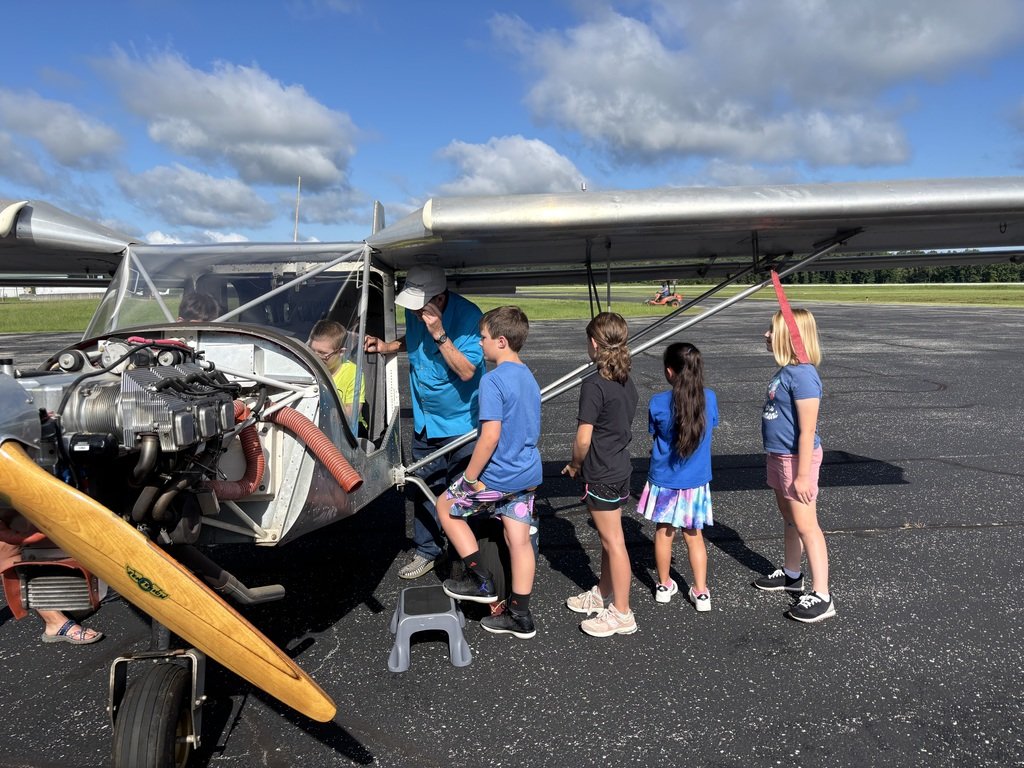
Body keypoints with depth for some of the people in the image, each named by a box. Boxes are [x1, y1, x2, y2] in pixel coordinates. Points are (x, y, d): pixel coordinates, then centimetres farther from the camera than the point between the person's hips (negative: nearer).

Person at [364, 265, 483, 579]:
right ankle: (426, 551, 30)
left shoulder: (468, 316, -23)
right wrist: (387, 347, 1)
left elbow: (466, 371, -25)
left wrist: (439, 334, -32)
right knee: (424, 487, 14)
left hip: (460, 422, -6)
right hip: (425, 420, 6)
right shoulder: (415, 311, -3)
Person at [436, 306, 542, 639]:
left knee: (447, 508, 14)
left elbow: (491, 436, -24)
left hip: (498, 475, -8)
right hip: (528, 473, 8)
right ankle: (520, 616, 21)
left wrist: (470, 477, -15)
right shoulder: (529, 378, 8)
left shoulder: (493, 380, -19)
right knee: (519, 540, 12)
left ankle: (481, 580, 16)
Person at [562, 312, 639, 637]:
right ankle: (603, 594, 37)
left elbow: (583, 439, -21)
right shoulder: (628, 383, 5)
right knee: (608, 537, 21)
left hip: (601, 475, -8)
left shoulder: (594, 386, -21)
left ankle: (621, 614, 14)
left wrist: (575, 465, -2)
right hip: (621, 469, 9)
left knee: (614, 542, 2)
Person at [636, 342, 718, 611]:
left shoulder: (658, 403, -17)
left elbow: (654, 434, -3)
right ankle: (701, 592, 21)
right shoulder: (710, 398, -10)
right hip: (696, 481, 2)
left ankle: (664, 585, 31)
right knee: (694, 536, 16)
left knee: (663, 533, 16)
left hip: (664, 480, -2)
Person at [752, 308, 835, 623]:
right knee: (789, 518, 22)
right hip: (779, 455, 10)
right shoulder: (785, 371, 7)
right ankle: (791, 574, 38)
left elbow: (807, 431, -23)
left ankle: (822, 596, 5)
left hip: (797, 458, -10)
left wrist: (802, 475, -22)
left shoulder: (803, 375, -23)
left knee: (805, 526, -3)